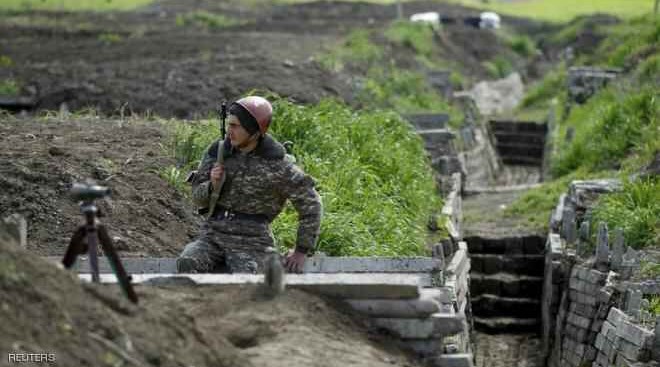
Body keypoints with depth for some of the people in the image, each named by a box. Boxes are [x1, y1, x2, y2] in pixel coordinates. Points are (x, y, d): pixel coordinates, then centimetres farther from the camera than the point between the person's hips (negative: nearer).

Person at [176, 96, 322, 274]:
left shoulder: (277, 164, -6)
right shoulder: (218, 151, 5)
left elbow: (310, 204, 0)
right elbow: (199, 197, 12)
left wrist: (302, 251, 0)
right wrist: (213, 185, -11)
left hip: (252, 241, -3)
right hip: (213, 234, 4)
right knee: (188, 264, -28)